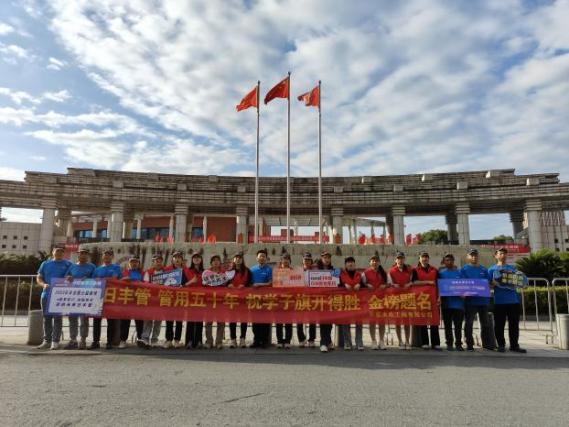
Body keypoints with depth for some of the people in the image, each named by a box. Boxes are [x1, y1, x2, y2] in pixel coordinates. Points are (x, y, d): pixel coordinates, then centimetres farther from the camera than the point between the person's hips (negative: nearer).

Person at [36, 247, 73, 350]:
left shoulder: (68, 264, 5)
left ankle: (55, 341, 2)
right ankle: (46, 341, 17)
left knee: (57, 318, -3)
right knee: (46, 318, 8)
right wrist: (44, 284, -9)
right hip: (46, 295, 3)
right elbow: (39, 278, 12)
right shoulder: (45, 264, 12)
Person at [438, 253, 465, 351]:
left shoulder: (459, 272, 5)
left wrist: (463, 294, -11)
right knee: (447, 325, 8)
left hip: (458, 302, 0)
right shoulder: (441, 273, 6)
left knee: (458, 325, 3)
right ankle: (449, 344, 16)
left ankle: (458, 344, 12)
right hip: (446, 303, 1)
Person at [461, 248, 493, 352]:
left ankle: (487, 344, 22)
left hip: (483, 300, 4)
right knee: (469, 323, 2)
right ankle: (469, 344, 10)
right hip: (470, 300, -3)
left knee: (485, 323, 11)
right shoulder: (464, 269, 2)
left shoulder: (483, 269, 12)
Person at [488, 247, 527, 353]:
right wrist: (494, 283, -19)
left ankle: (514, 345, 15)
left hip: (514, 300, 3)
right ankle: (501, 345, 11)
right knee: (499, 325, 1)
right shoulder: (492, 269, 7)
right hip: (499, 301, -3)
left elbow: (524, 279, 11)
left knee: (514, 324, 6)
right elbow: (489, 285, 2)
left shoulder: (513, 268, 15)